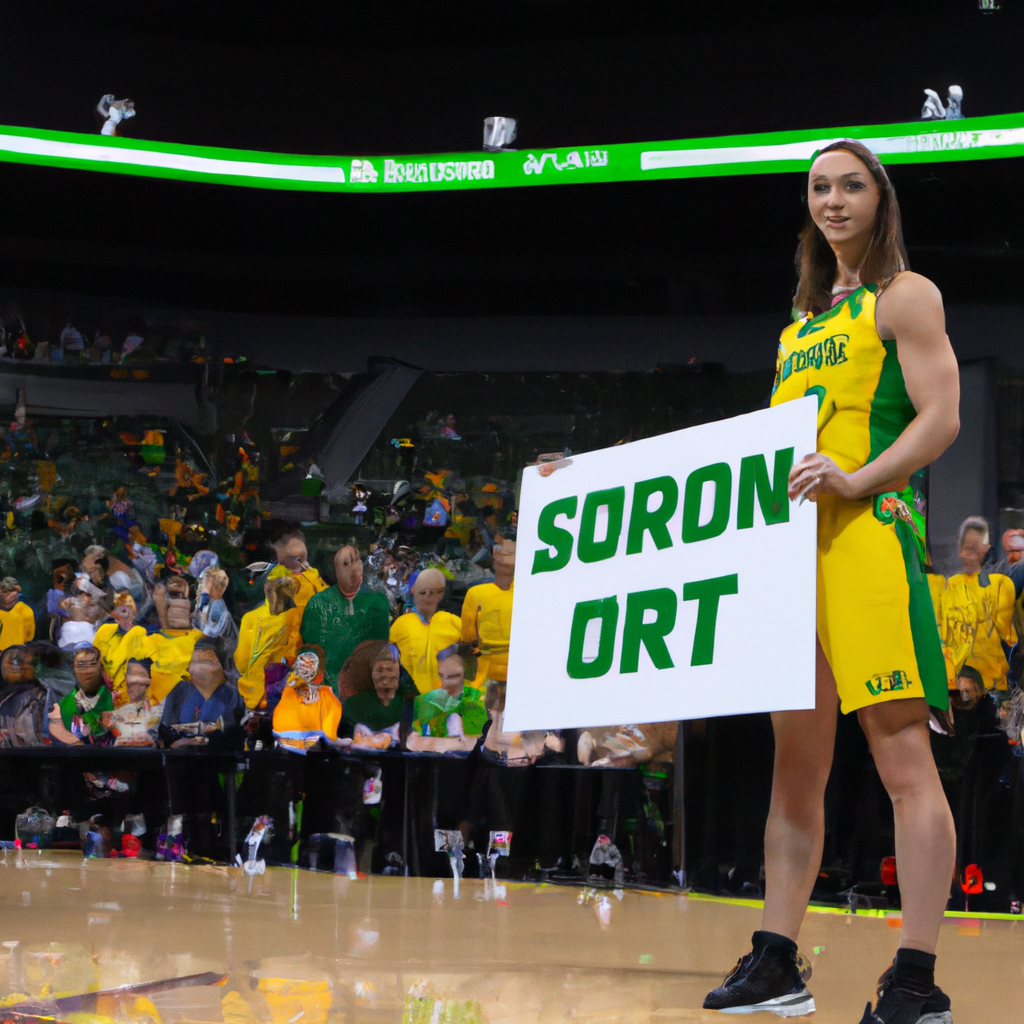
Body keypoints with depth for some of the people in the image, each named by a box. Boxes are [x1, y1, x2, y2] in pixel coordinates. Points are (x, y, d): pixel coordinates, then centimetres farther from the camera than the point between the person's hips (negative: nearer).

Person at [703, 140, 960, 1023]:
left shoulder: (904, 296, 3)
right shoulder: (804, 317, 24)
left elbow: (941, 417, -9)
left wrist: (856, 481, -21)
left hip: (870, 532, -8)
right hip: (792, 543, 8)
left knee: (902, 756, -11)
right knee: (796, 763, 9)